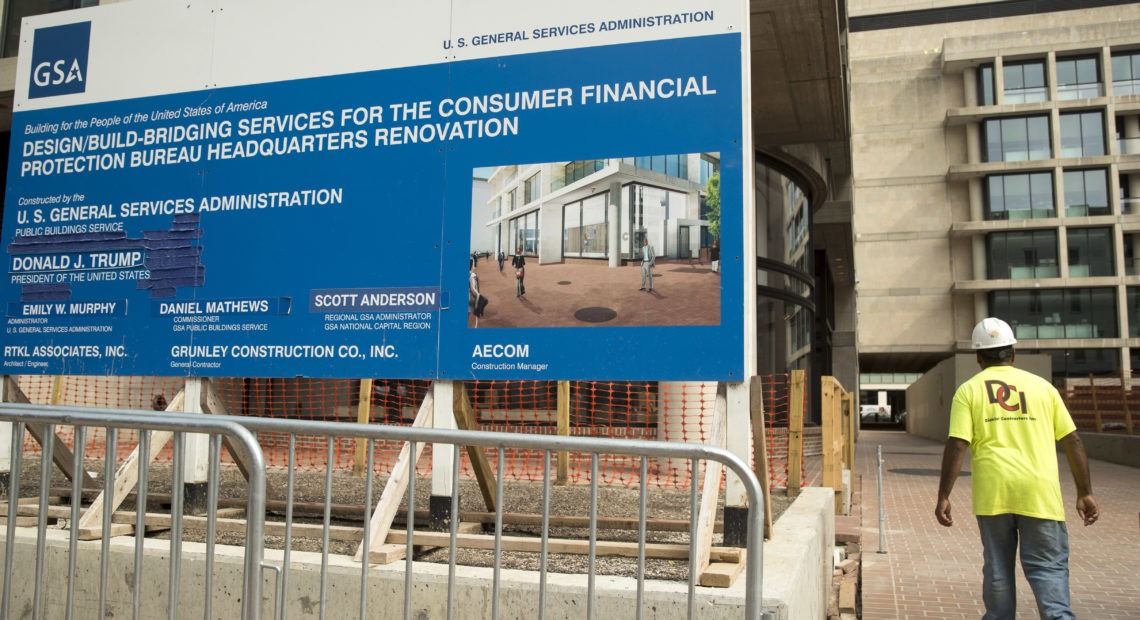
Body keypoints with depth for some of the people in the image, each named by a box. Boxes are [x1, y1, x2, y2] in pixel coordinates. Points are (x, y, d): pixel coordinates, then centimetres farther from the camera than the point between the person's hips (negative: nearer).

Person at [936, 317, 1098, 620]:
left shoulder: (969, 390, 4)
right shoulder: (1041, 386, 10)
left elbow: (956, 446, -6)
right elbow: (1073, 441, 8)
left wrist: (943, 496, -3)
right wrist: (1085, 492, 14)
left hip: (992, 492, 0)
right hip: (1039, 493, 0)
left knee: (997, 568, 12)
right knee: (1048, 566, 4)